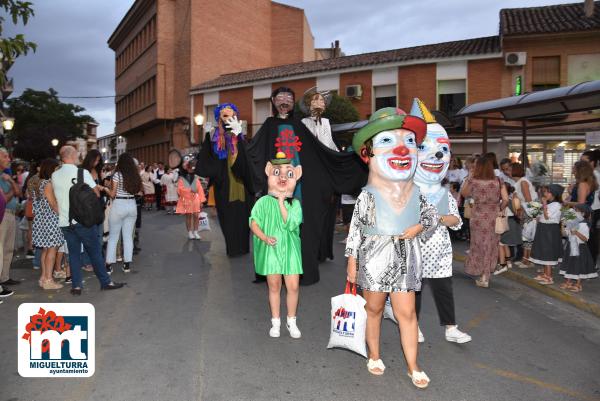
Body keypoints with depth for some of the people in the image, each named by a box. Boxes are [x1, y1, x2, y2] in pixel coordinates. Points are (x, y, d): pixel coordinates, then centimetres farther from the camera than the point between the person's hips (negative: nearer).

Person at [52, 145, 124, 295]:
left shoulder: (55, 175, 5)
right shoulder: (82, 172, -9)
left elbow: (57, 195, 15)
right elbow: (96, 194, -5)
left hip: (65, 221, 4)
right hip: (83, 219, -4)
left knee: (73, 253, 11)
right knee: (95, 252, 5)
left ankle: (76, 285, 11)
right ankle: (105, 282, 11)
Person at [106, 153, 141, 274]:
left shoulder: (117, 174, -9)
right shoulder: (135, 176, 3)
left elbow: (112, 194, -7)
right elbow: (137, 190, 4)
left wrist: (107, 188, 12)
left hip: (118, 205, -4)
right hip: (132, 205, 4)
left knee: (113, 237, 6)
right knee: (128, 236, 10)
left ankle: (109, 265, 8)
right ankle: (127, 264, 12)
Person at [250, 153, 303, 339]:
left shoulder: (295, 203, -1)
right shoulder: (264, 202, -2)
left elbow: (291, 224, -15)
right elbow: (253, 223, -4)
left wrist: (281, 202, -16)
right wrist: (265, 237, -17)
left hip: (289, 250, 1)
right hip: (271, 250, -1)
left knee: (293, 287, 2)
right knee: (274, 287, 10)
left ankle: (291, 322, 21)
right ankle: (276, 322, 24)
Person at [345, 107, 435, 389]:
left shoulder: (416, 194, -1)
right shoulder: (367, 196, -11)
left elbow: (431, 217, 15)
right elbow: (355, 230, -6)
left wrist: (419, 227, -7)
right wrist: (351, 262, -4)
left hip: (405, 259, 2)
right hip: (374, 258, -2)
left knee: (406, 313, 4)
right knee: (374, 309, 14)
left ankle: (413, 367, 19)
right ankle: (374, 357, 34)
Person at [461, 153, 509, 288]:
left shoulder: (472, 180, -8)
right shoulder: (498, 181, -5)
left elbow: (464, 194, 8)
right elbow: (506, 200, -9)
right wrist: (499, 210, 8)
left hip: (478, 218, -1)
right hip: (494, 218, 2)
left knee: (479, 245, 15)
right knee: (490, 246, 14)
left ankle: (482, 275, 21)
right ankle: (485, 277, 23)